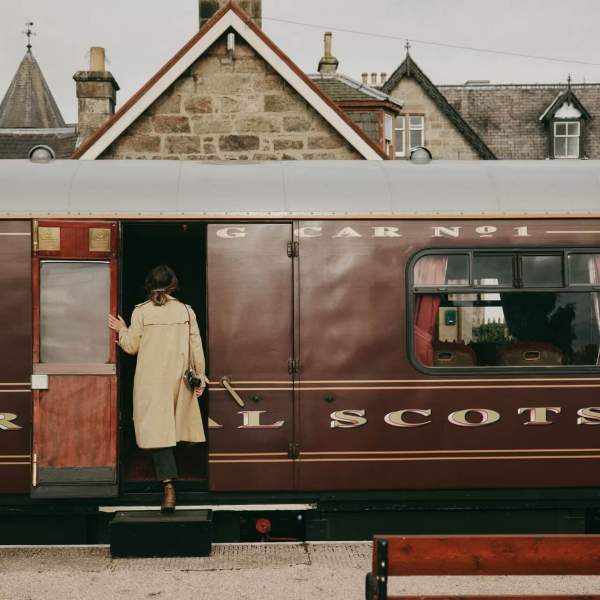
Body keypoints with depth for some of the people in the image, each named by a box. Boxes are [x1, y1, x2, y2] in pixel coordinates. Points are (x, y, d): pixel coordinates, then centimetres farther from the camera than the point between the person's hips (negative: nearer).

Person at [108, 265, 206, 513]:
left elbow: (131, 346, -1)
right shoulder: (186, 311, 0)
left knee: (157, 428, -5)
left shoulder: (140, 312, -5)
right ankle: (168, 472, 35)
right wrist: (200, 377, 8)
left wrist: (121, 330, 18)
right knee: (170, 425, 20)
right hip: (178, 378, 3)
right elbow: (196, 347, 1)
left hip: (151, 380, -2)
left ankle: (168, 485, -18)